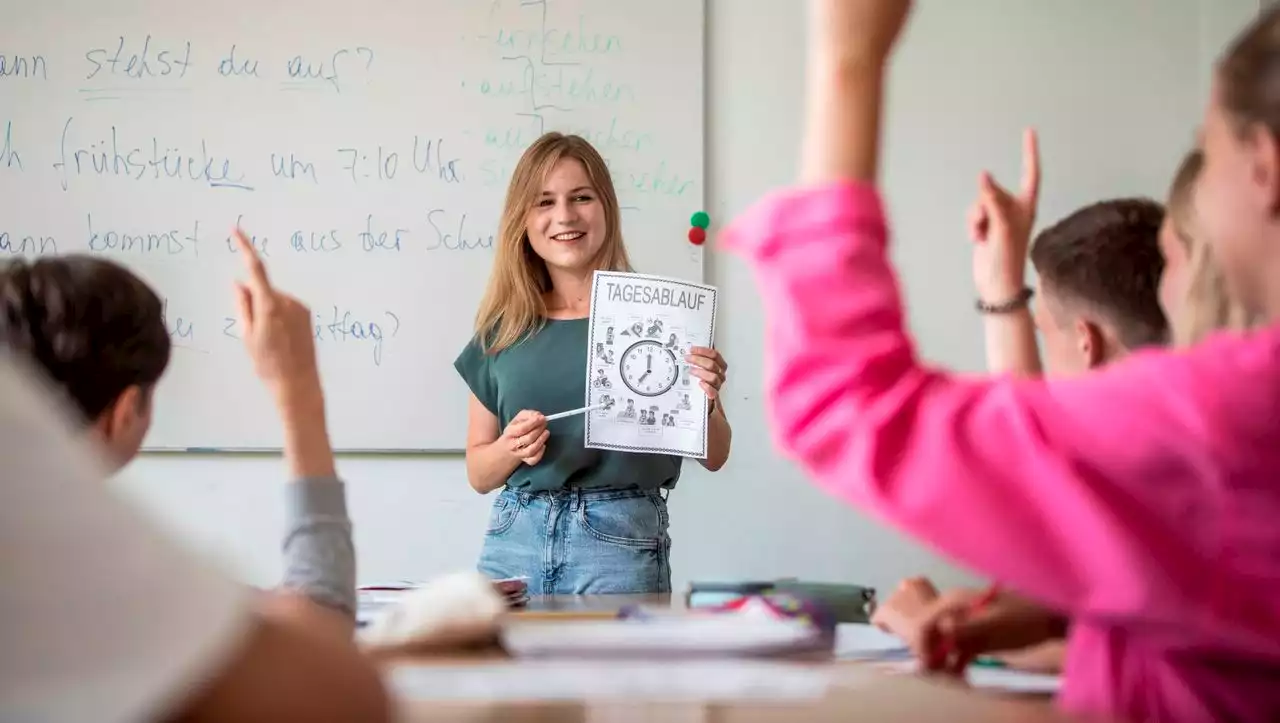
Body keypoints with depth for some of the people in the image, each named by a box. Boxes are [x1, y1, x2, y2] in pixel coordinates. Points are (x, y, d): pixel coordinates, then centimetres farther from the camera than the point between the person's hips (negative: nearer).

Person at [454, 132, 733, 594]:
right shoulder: (501, 331, 7)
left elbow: (713, 456, 3)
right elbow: (479, 474, 13)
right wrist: (512, 447, -7)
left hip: (620, 538, -3)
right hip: (514, 538, 3)